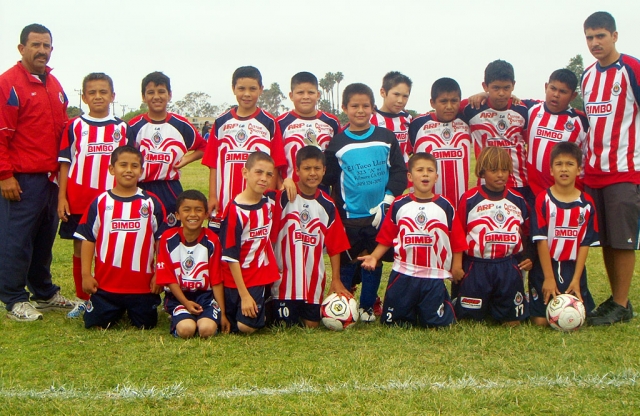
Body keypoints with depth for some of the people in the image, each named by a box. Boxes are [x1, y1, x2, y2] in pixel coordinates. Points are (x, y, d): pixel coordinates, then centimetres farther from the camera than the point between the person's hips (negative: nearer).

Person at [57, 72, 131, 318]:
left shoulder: (121, 128, 6)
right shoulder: (75, 126, 3)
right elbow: (65, 163, 3)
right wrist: (61, 197, -3)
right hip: (79, 200, 0)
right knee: (80, 249, 7)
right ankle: (81, 300, 19)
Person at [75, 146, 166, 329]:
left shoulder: (152, 203, 0)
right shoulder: (101, 202, 0)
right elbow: (88, 239, 3)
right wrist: (86, 274, -2)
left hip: (143, 284, 0)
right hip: (105, 283, 0)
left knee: (146, 325, 5)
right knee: (96, 325, 2)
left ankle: (132, 311, 38)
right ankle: (117, 311, 33)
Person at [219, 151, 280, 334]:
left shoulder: (270, 204, 1)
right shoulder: (235, 210, -17)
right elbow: (231, 256, -16)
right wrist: (244, 294, -16)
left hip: (259, 277, 4)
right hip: (236, 279, -4)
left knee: (248, 326, -7)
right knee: (231, 323, 2)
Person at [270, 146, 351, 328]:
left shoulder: (327, 205, 3)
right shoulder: (283, 198, -8)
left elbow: (334, 245, 5)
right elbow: (270, 236, -9)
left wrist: (336, 279, 2)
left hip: (314, 280, 3)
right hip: (285, 278, -3)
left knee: (312, 325, 8)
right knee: (285, 325, 3)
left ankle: (306, 312, 37)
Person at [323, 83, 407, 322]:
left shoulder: (386, 138, 2)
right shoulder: (337, 143, 0)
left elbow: (399, 171, 1)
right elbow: (329, 179, 0)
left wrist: (388, 199, -10)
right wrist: (335, 210, -7)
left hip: (380, 215, 1)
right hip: (349, 217, -1)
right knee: (347, 262, 6)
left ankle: (367, 307, 21)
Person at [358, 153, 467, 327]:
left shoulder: (445, 206, 0)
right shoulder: (399, 205, 1)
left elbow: (457, 239, 4)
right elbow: (386, 237, 4)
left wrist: (456, 265, -1)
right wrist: (374, 256, -8)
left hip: (434, 276, -1)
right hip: (402, 274, 1)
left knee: (437, 323, 4)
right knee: (392, 322, 6)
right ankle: (411, 312, 37)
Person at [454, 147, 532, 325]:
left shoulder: (517, 200, 6)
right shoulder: (469, 199, -5)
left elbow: (528, 231, 16)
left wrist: (528, 256, 4)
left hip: (509, 269, 3)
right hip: (475, 268, -2)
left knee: (512, 320, 6)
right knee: (468, 318, 3)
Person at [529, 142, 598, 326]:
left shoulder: (586, 204, 0)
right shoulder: (543, 200, -7)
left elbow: (585, 243, 0)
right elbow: (541, 240, -10)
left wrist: (576, 279, -6)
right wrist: (549, 278, -13)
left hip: (573, 269, 2)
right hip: (544, 268, -2)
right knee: (541, 321, -6)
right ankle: (530, 304, 26)